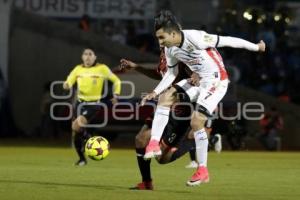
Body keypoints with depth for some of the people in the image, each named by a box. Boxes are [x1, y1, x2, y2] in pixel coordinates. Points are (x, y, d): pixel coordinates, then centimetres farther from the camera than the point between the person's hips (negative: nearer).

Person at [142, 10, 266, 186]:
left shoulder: (195, 38, -28)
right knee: (165, 97, -6)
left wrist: (256, 47, -9)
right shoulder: (170, 49, -3)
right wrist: (156, 92, -2)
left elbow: (227, 41, -19)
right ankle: (154, 144, -8)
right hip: (199, 80, 8)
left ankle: (203, 171, -4)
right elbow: (171, 73, 12)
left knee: (196, 121, -15)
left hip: (216, 80, -8)